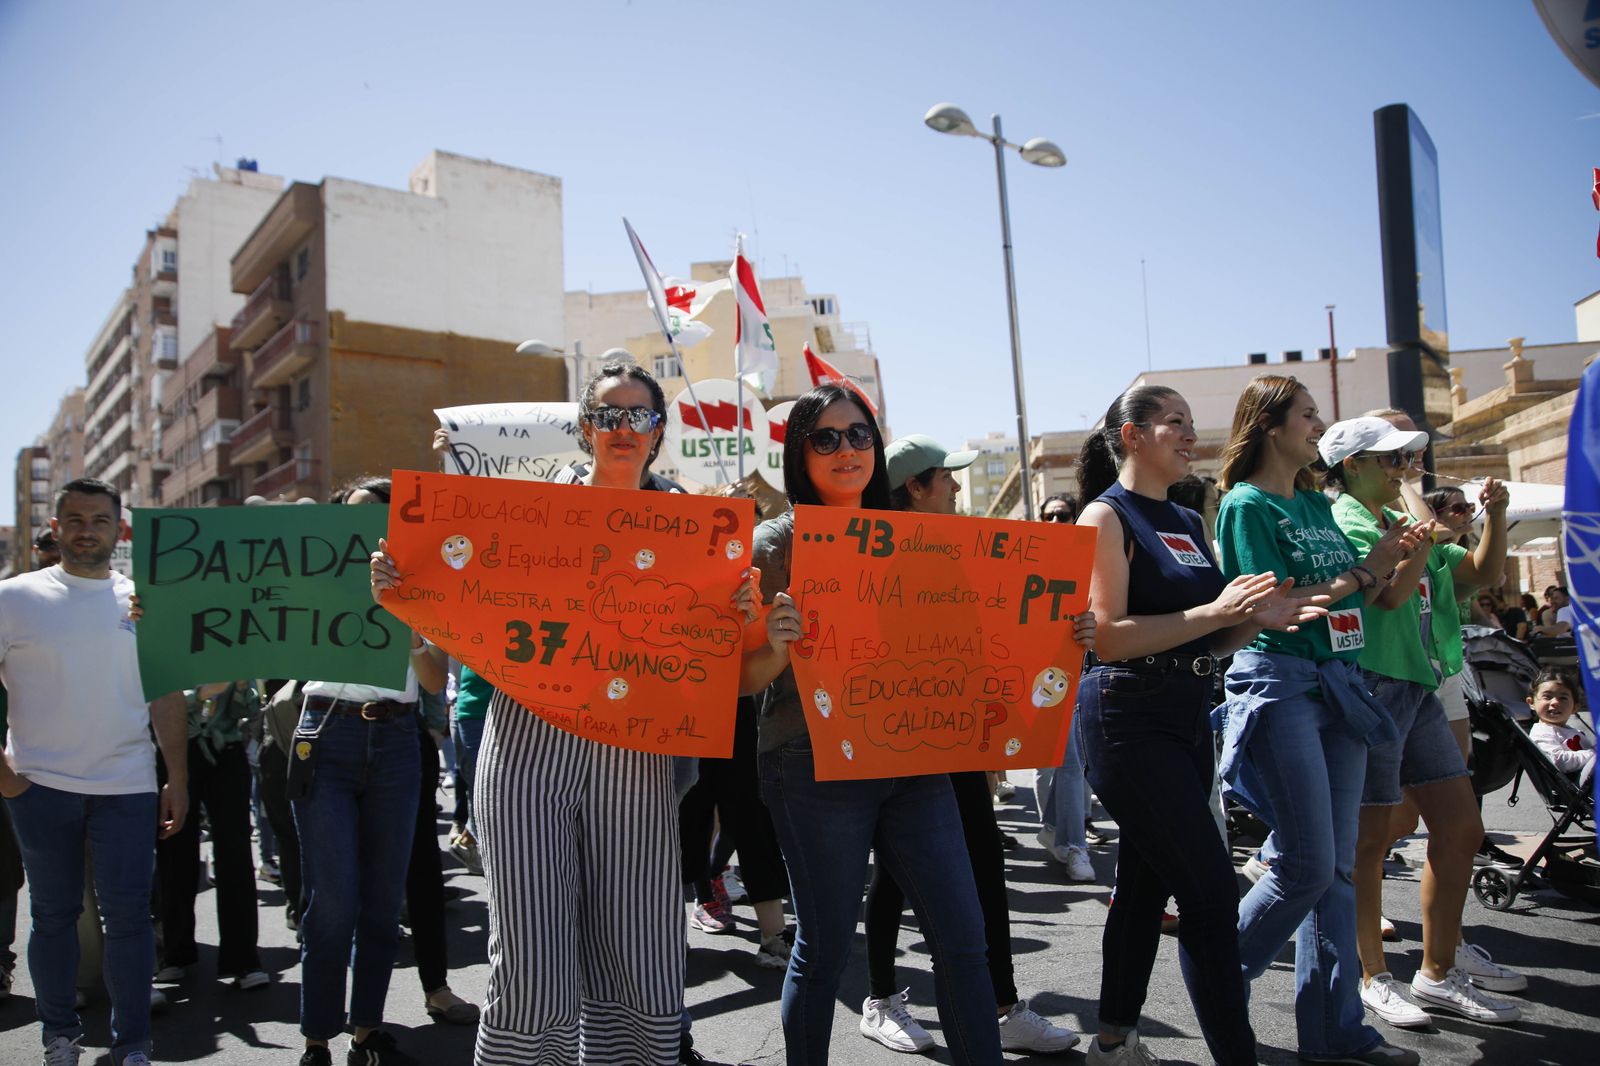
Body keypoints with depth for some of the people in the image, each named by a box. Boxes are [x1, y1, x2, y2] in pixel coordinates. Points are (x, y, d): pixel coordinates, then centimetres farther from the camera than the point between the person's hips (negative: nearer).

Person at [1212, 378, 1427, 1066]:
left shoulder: (1317, 504, 15)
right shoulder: (1247, 504, -7)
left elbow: (1347, 602, 17)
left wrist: (1391, 561, 1)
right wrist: (1363, 573, -13)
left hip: (1339, 684, 8)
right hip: (1279, 684, -8)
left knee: (1336, 865, 9)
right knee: (1308, 867, -7)